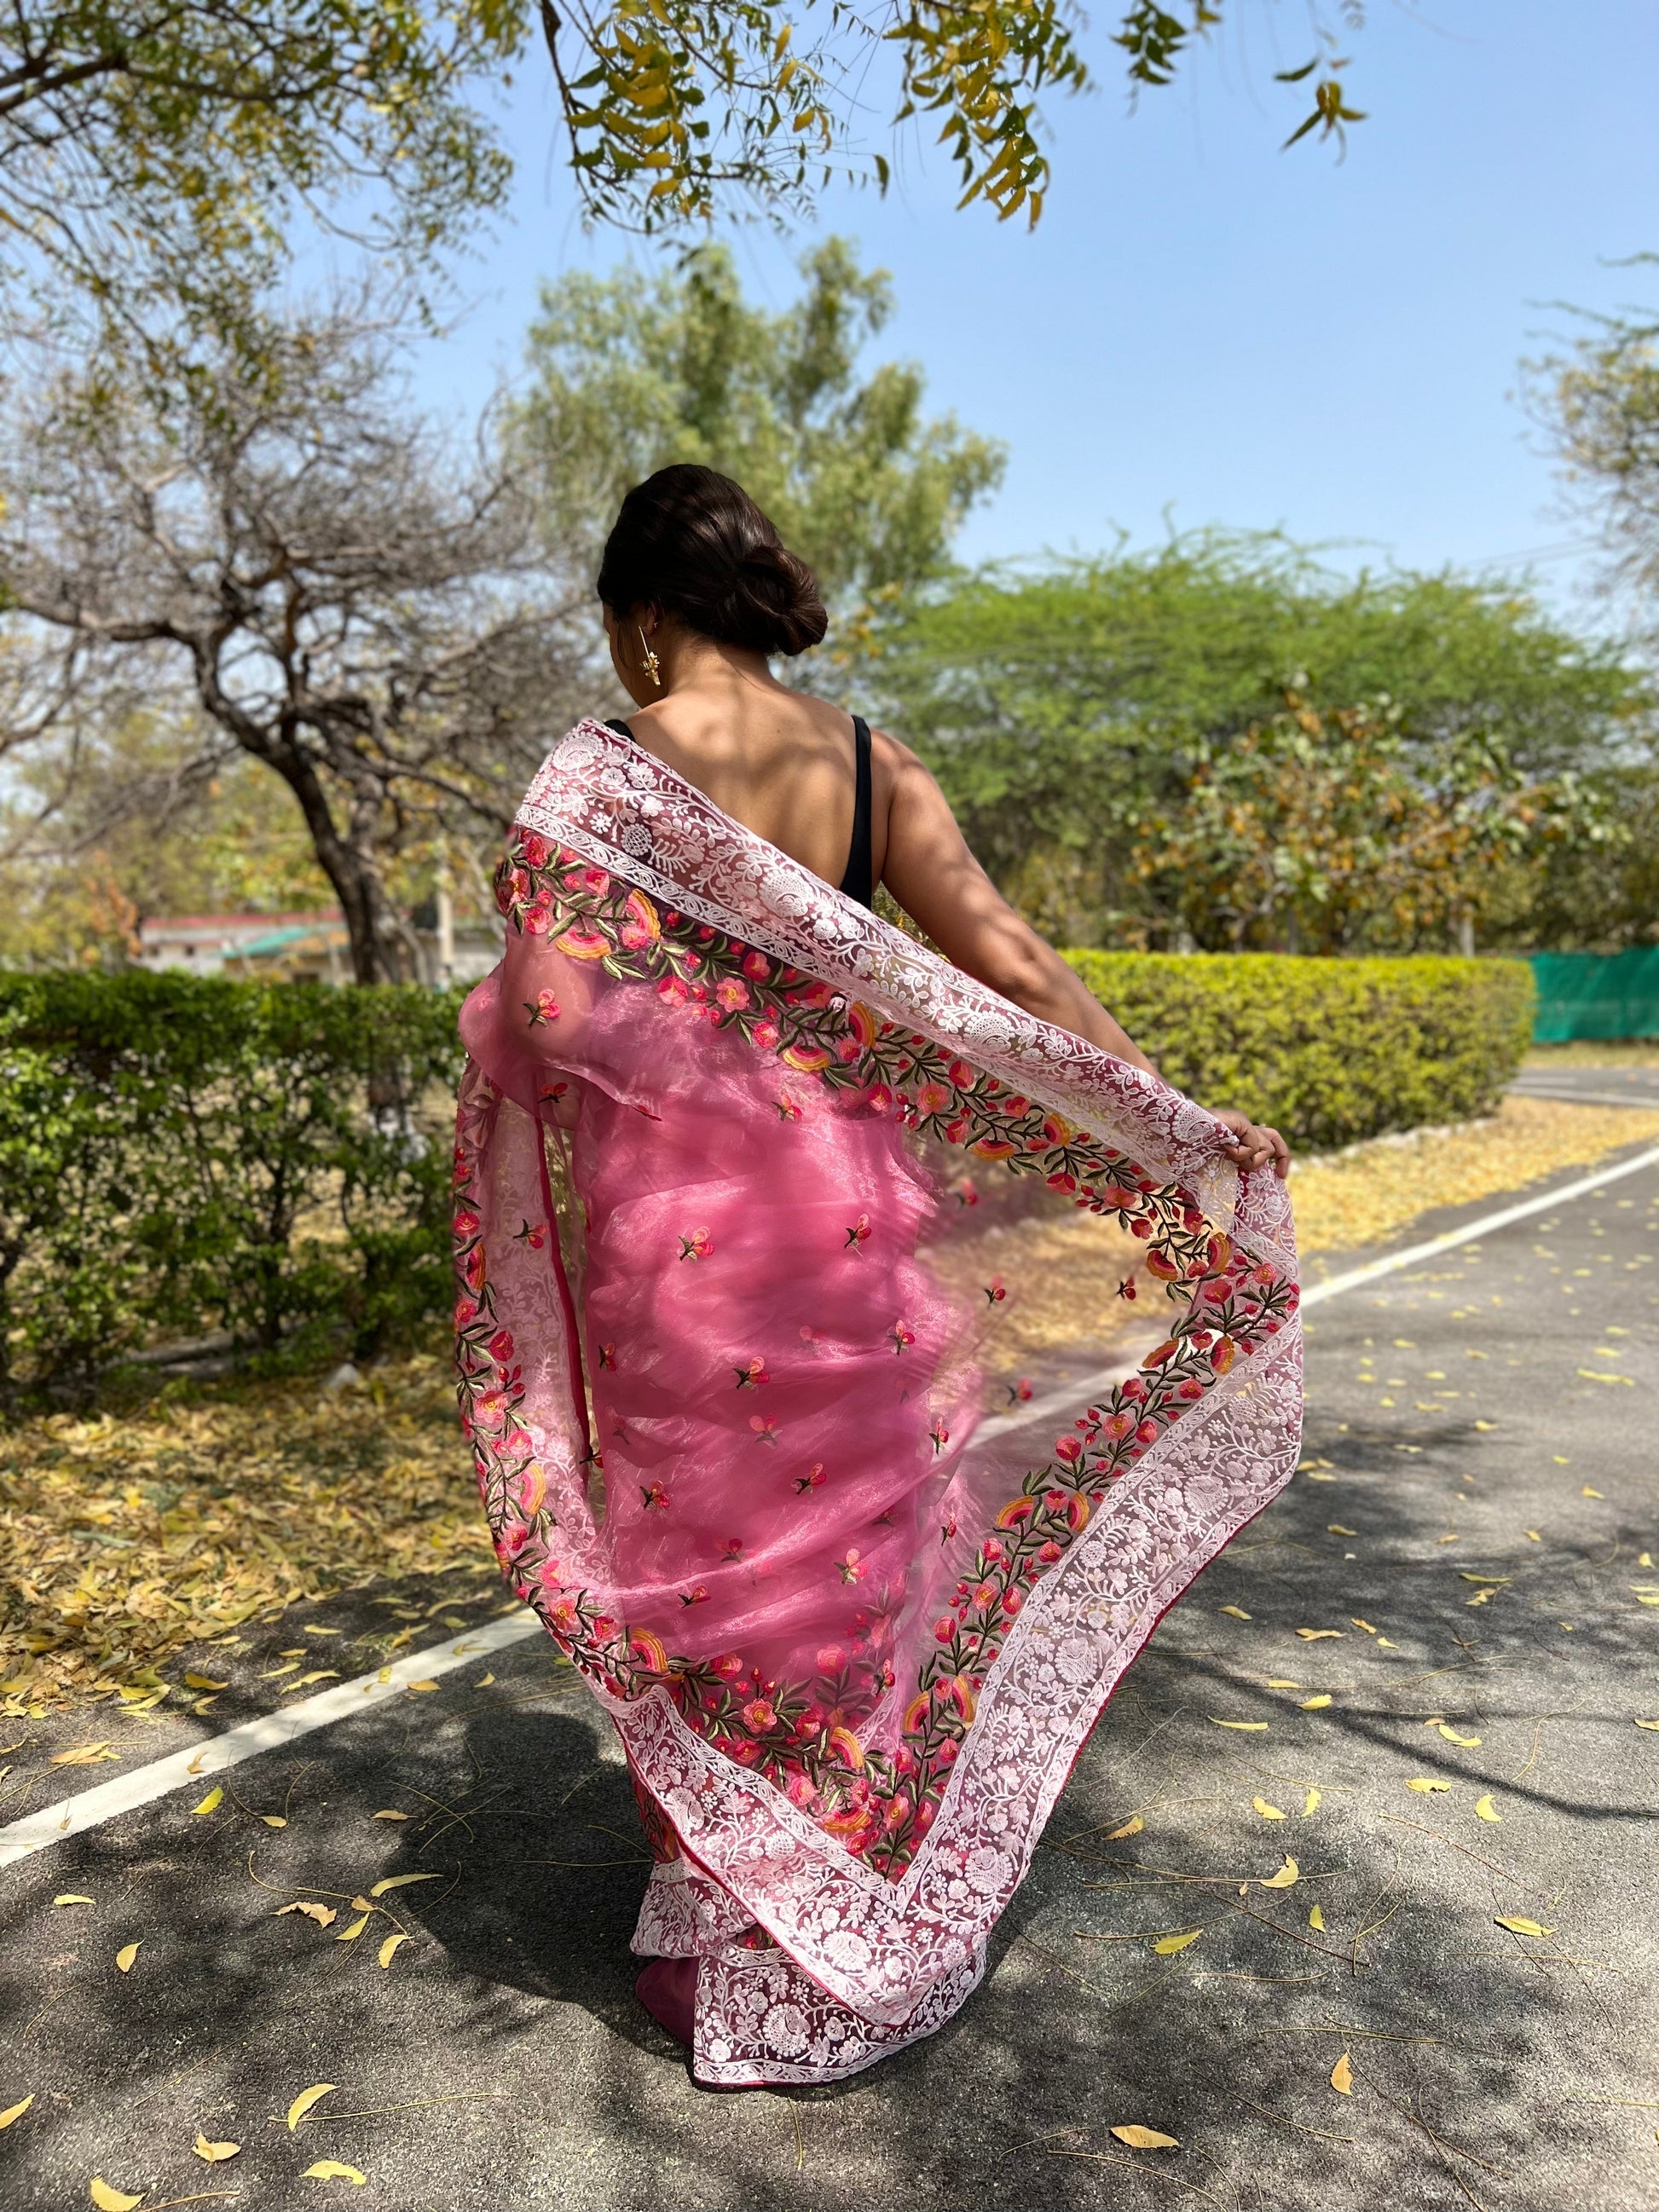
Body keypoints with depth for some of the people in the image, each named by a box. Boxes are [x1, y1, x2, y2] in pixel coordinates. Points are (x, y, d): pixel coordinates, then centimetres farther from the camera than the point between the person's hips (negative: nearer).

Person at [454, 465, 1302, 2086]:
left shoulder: (600, 773, -7)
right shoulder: (874, 764, 3)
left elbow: (549, 1010, -16)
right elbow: (1007, 963, -4)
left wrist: (484, 1036, 7)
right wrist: (1182, 1119, 0)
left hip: (674, 1212, -3)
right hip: (847, 1205, 4)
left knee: (700, 1550, 12)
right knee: (851, 1540, 17)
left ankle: (723, 1943, 30)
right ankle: (869, 1942, 36)